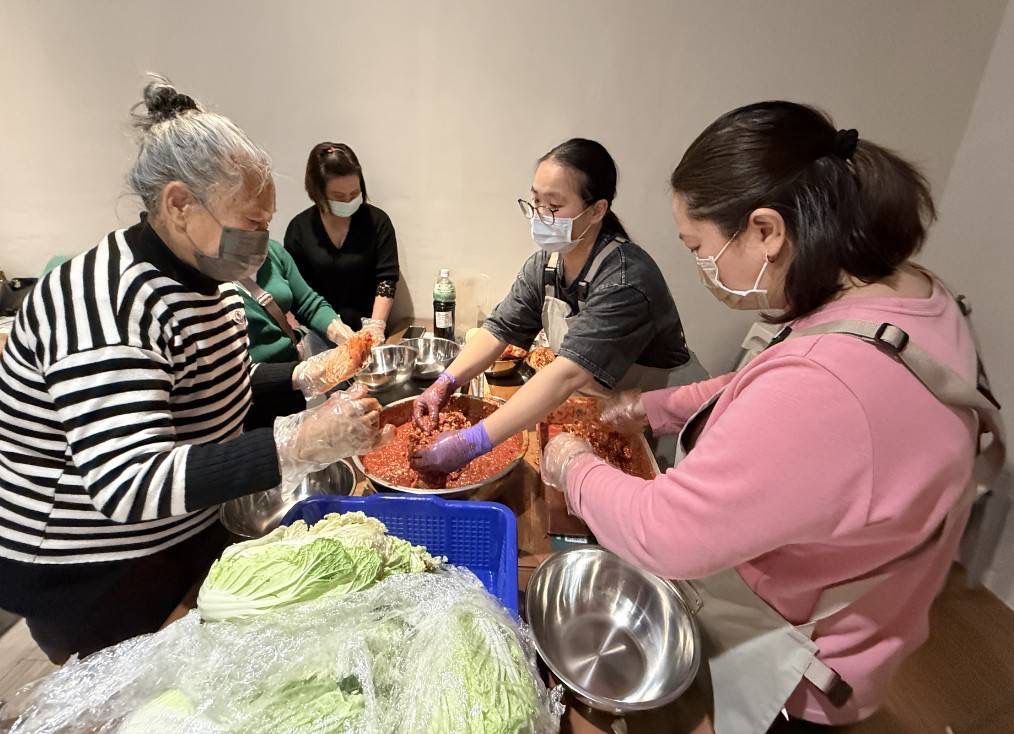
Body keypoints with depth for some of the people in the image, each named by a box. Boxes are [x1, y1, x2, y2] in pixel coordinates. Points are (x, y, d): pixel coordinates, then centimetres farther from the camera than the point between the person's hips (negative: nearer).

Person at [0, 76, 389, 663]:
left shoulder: (205, 277, -1)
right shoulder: (107, 304, -29)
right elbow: (130, 483, -38)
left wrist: (298, 378, -1)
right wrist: (298, 446, -47)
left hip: (191, 537, 8)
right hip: (94, 578, -8)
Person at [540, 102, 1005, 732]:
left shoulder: (824, 386, -41)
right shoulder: (905, 291, -9)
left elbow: (662, 533, -31)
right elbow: (765, 396, 6)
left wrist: (574, 465, -14)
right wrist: (655, 407, 3)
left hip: (774, 676, -7)